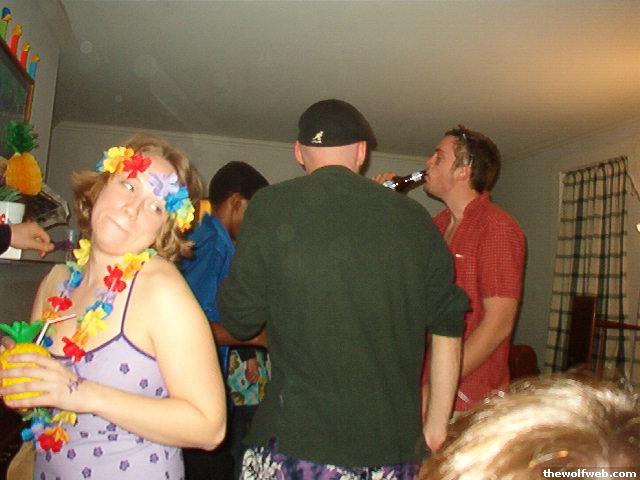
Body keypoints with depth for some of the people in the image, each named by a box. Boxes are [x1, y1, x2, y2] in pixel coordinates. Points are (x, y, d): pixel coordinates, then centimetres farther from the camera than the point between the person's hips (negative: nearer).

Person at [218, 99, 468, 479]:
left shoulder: (270, 207, -6)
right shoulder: (413, 216, 3)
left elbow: (240, 321, -3)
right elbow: (447, 326, 5)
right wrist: (436, 426, 13)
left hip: (299, 443, -2)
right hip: (395, 447, 3)